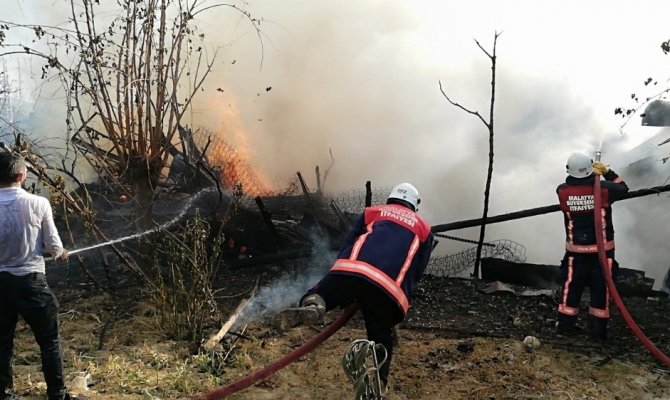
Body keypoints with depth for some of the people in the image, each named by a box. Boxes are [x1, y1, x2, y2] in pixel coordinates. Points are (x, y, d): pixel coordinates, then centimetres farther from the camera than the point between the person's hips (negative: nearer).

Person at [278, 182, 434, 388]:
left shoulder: (372, 212, 31)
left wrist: (346, 295, 32)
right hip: (390, 290, 1)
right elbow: (416, 272, 25)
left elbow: (347, 247, 25)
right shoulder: (424, 230, 32)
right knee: (381, 342, 14)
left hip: (351, 269, 0)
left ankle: (312, 305, -26)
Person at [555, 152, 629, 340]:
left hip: (576, 250, 1)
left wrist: (587, 174, 12)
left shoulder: (562, 191, -12)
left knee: (571, 286, 12)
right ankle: (598, 330, 15)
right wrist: (607, 172, 13)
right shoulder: (604, 189, -15)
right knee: (601, 288, 8)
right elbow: (623, 189, 7)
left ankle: (565, 325, 19)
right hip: (602, 249, -1)